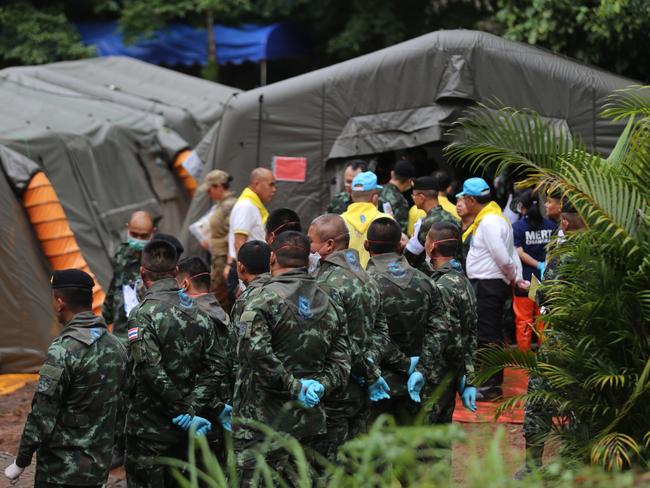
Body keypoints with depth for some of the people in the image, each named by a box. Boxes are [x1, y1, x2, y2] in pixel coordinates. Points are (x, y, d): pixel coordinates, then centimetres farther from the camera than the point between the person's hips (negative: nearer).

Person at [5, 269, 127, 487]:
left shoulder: (65, 349, -18)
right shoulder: (116, 346, 6)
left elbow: (42, 415, -17)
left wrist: (20, 462, -8)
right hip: (99, 465, 7)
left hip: (62, 471, -7)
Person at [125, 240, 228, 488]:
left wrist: (185, 411, -15)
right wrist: (192, 407, -6)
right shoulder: (198, 313, 7)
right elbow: (215, 366, 1)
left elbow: (152, 372, -22)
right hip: (183, 431, 6)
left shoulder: (143, 314, -14)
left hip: (148, 428, -6)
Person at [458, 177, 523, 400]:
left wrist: (512, 278, -4)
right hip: (487, 284, 11)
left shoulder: (489, 222, -18)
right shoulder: (489, 218, 15)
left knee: (486, 336, -7)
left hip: (488, 285, -11)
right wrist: (516, 277, 9)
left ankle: (490, 387, -4)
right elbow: (508, 255, 16)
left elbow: (504, 258, -21)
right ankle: (492, 382, 23)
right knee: (491, 335, 16)